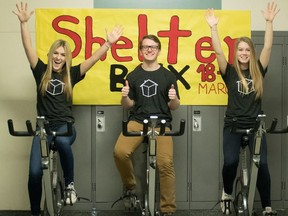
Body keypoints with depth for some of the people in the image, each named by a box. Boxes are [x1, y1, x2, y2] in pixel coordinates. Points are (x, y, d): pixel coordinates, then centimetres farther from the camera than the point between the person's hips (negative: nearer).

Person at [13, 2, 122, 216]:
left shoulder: (71, 74, 7)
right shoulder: (41, 71, 7)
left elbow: (93, 58, -2)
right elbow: (28, 47, -1)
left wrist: (108, 43, -13)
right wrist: (23, 22, -10)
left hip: (65, 125, -1)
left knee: (62, 142, -40)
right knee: (35, 172, -12)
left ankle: (70, 184, -17)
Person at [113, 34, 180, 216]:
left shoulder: (168, 75, 7)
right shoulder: (133, 76, 10)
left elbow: (174, 107, 9)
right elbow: (128, 106, 13)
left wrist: (174, 99, -13)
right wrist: (124, 97, -9)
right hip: (137, 121, 1)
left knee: (166, 163, -22)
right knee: (120, 152, -27)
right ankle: (130, 186, 1)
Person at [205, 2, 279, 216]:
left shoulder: (258, 71, 7)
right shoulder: (230, 72, 3)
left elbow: (268, 47, -1)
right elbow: (218, 51, -8)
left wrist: (269, 22, -8)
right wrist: (213, 27, -14)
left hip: (255, 125, 1)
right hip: (233, 124, -1)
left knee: (261, 163, -12)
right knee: (231, 161, -20)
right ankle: (227, 193, 10)